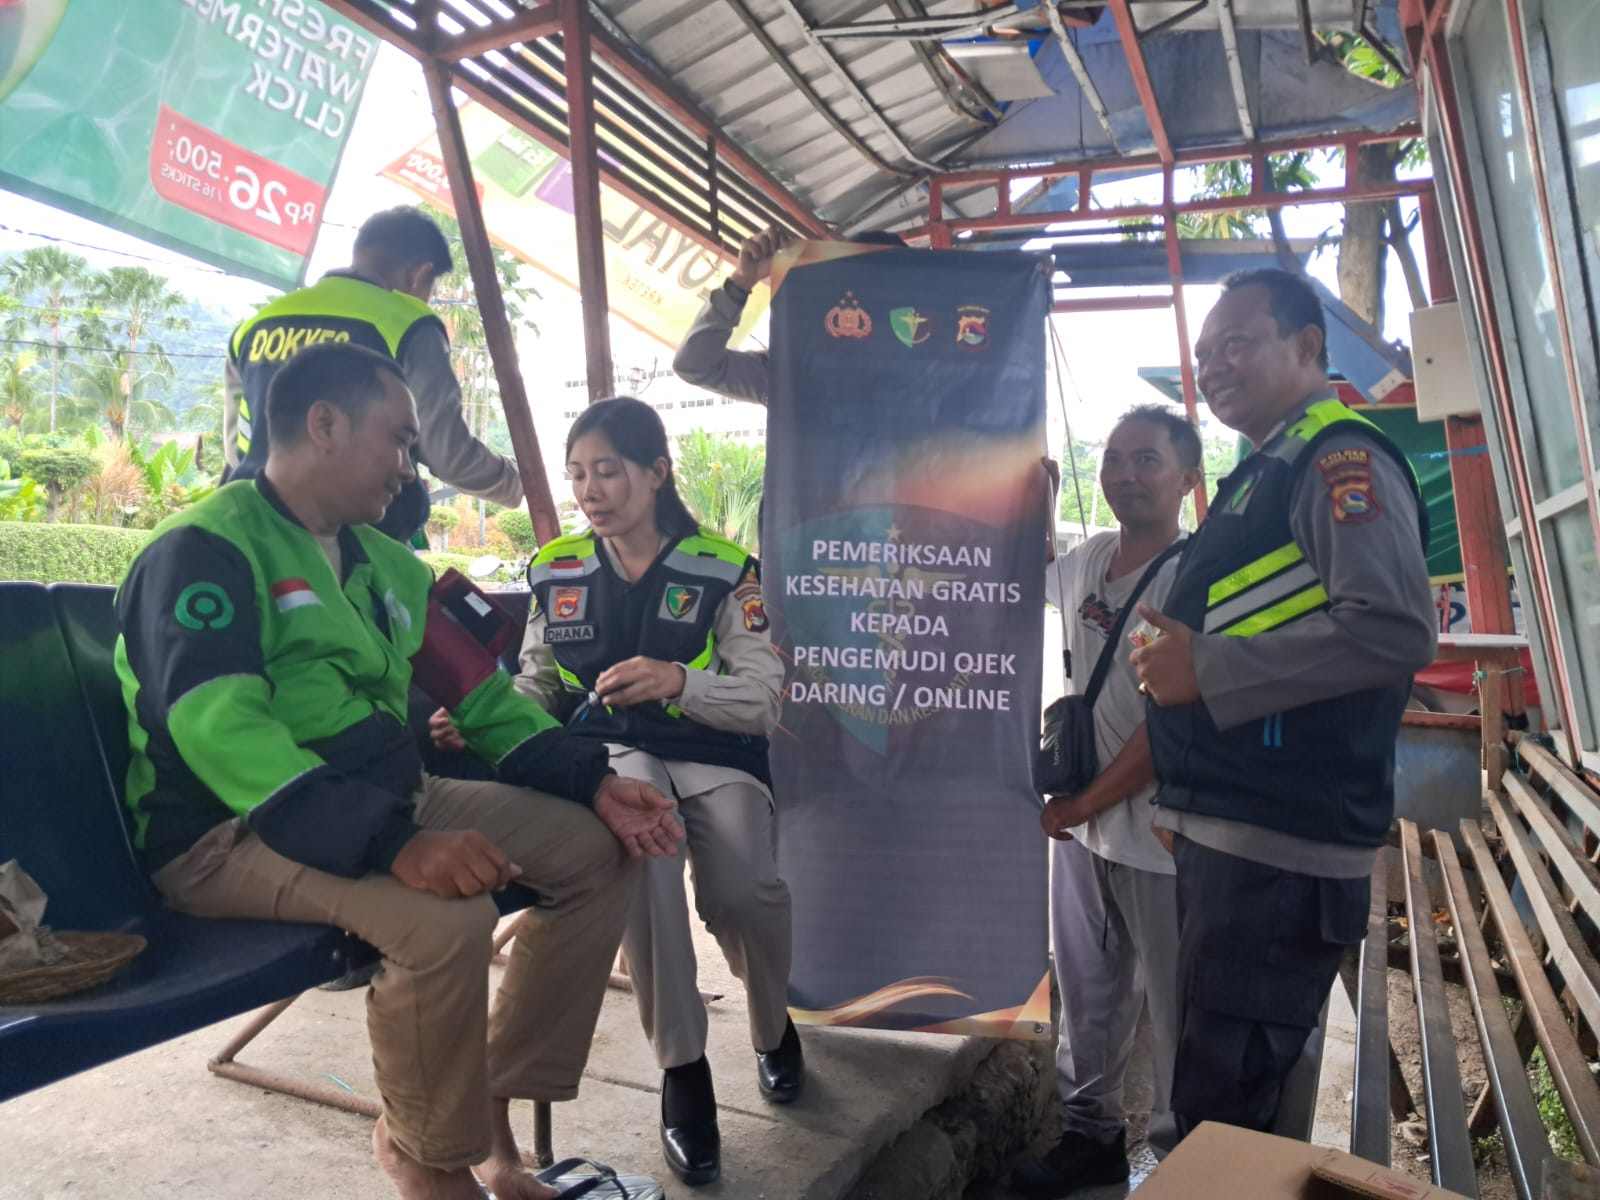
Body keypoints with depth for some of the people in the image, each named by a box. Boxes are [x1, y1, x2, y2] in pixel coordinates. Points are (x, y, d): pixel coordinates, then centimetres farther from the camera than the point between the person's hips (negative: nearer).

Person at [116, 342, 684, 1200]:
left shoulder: (383, 564, 12)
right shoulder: (204, 550, -13)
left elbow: (481, 695, 13)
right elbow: (218, 730, -28)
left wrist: (594, 783, -2)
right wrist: (393, 844, -38)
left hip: (387, 798, 8)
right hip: (231, 832, -8)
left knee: (597, 848, -1)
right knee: (446, 914, -34)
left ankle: (495, 1102, 6)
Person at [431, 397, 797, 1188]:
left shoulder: (721, 567, -3)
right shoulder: (555, 570, 8)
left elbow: (764, 702, -9)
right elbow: (537, 688, 11)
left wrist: (678, 680, -28)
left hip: (715, 756, -1)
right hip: (611, 751, 2)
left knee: (744, 892, -27)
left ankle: (773, 1026, 12)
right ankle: (681, 1068, -13)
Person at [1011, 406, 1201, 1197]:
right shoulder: (1088, 560, 6)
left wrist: (1088, 802, -14)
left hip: (1160, 835, -7)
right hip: (1077, 820, 7)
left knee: (1174, 1012, 9)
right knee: (1087, 995, 20)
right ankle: (1090, 1135, 37)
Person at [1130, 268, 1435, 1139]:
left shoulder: (1339, 458, -11)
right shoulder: (1262, 476, 19)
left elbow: (1396, 629, -26)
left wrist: (1206, 670, -22)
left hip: (1279, 843, -10)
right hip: (1225, 828, 10)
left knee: (1223, 1113, 1)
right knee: (1217, 1080, 21)